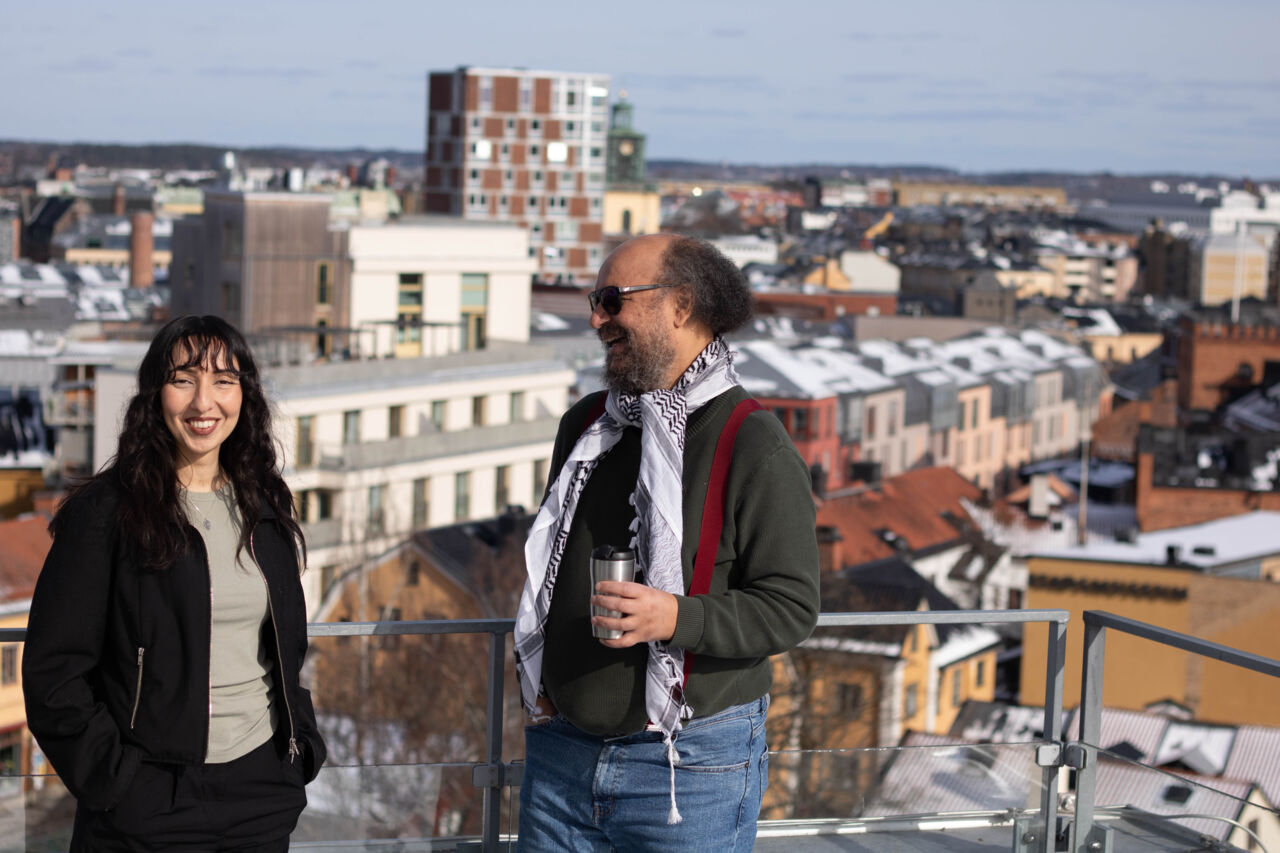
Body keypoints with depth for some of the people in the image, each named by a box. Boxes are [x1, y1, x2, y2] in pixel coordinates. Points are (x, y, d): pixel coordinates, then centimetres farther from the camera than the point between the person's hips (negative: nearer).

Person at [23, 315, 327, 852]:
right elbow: (53, 672, -10)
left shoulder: (265, 509, 9)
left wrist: (301, 748, 8)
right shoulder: (106, 511, -8)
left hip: (261, 786, 5)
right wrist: (115, 781, -13)